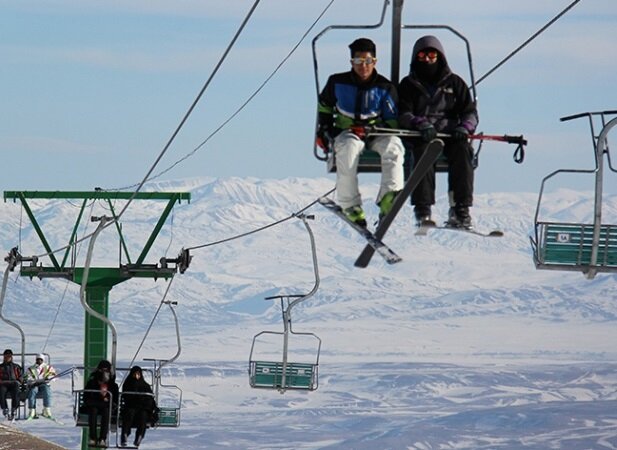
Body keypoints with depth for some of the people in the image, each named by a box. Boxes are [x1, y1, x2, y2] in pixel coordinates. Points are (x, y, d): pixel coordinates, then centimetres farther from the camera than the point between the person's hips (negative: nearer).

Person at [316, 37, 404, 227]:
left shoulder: (385, 88, 0)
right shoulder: (338, 83, 2)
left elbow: (392, 121, 2)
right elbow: (324, 105, 19)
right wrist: (323, 130, 9)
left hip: (375, 134, 1)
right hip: (345, 133, -1)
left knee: (393, 145, -32)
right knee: (349, 147, -37)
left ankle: (388, 197, -44)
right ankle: (350, 204, -32)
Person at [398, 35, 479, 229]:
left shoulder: (454, 83, 18)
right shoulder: (409, 85, 15)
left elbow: (470, 112, 12)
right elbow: (403, 115, 1)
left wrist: (464, 127, -12)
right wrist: (421, 124, -21)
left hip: (450, 133, 1)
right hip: (420, 135, -1)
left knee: (462, 150, -32)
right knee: (424, 150, -36)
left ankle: (460, 209, -35)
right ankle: (423, 209, -41)